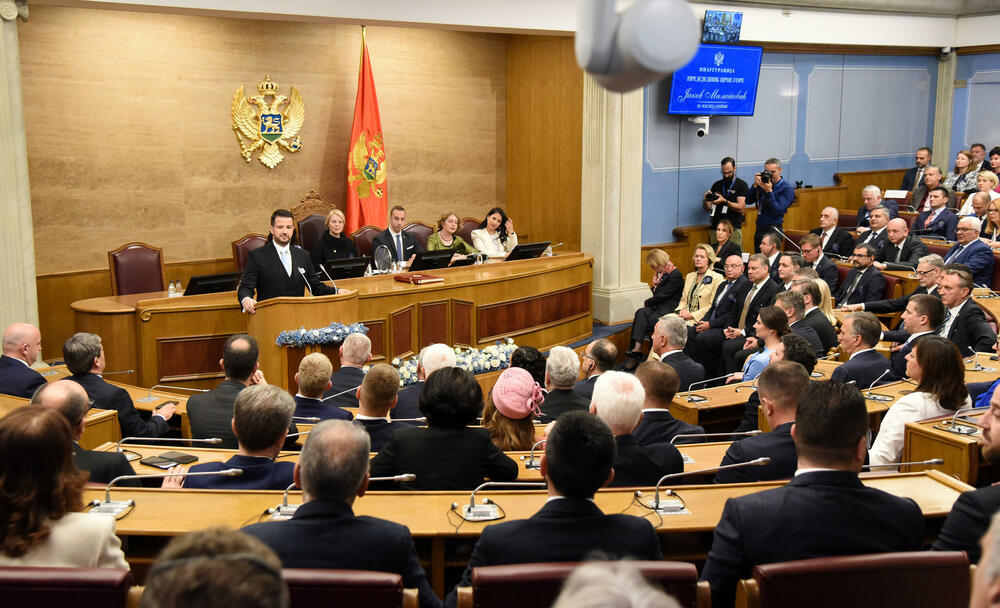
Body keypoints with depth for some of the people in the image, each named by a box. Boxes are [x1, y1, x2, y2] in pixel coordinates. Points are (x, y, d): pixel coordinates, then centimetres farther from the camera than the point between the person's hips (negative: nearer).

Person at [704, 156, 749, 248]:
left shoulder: (741, 185, 3)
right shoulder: (717, 185, 14)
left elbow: (741, 208, -9)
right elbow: (707, 208, 14)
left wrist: (725, 201, -21)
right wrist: (705, 199, -8)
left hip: (733, 229, -3)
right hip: (715, 228, 3)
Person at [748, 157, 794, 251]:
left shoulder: (787, 188, -7)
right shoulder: (763, 184, 9)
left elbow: (778, 211, -16)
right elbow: (748, 201, 4)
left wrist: (769, 191, -21)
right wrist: (755, 185, -9)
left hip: (773, 230, -6)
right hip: (759, 229, 6)